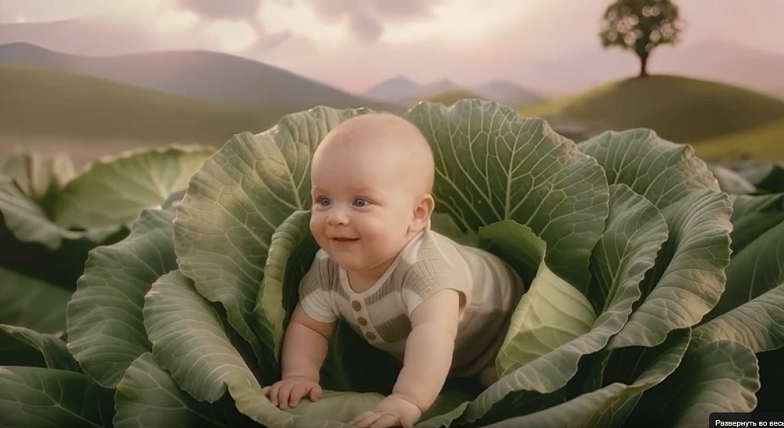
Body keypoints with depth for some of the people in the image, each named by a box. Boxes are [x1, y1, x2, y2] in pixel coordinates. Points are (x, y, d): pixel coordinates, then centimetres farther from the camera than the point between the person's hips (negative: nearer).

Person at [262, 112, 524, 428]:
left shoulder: (424, 266, -46)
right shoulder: (328, 266, -24)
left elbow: (433, 332, -62)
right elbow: (306, 326, -12)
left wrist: (407, 400, -74)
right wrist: (299, 374, -30)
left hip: (497, 337, -6)